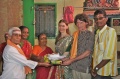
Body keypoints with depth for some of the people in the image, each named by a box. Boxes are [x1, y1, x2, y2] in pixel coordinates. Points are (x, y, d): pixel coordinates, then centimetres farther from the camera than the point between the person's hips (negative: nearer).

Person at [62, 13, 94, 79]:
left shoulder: (90, 35, -9)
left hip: (85, 67, -4)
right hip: (74, 66, 5)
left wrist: (71, 60, -13)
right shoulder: (75, 34, 8)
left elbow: (87, 53, -13)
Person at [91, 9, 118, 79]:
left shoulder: (111, 31, -12)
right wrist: (94, 68, -4)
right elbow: (96, 52, 7)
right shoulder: (97, 33, 9)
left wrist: (97, 68, -12)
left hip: (105, 72, -6)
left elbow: (109, 55, -18)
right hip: (97, 71, 6)